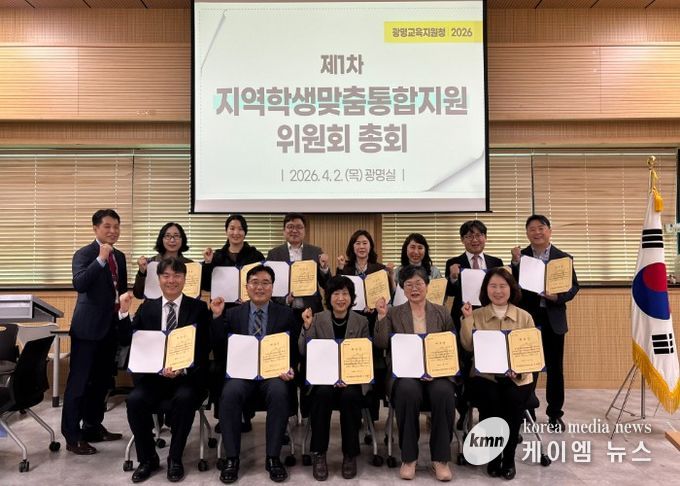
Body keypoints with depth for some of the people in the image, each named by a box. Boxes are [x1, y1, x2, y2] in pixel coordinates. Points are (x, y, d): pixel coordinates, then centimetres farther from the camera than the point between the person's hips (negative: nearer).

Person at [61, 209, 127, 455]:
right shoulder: (84, 254, -9)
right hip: (88, 326, -7)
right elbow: (79, 284, -26)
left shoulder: (119, 256, 13)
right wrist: (101, 259, -29)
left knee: (102, 380, 15)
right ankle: (72, 436, 7)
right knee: (79, 381, -1)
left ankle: (93, 427, 28)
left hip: (110, 325, 7)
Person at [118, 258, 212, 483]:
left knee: (184, 398, -31)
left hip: (187, 376, -2)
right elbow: (130, 341, 6)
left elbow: (204, 348, -4)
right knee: (135, 400, -24)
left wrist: (183, 369, -20)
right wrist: (124, 313, -7)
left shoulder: (198, 308, 3)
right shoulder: (147, 307, 12)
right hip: (153, 375, 3)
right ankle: (147, 459, 0)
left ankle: (175, 459, -7)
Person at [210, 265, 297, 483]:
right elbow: (218, 346, 7)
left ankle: (273, 458, -17)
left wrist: (290, 369, -13)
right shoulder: (233, 313, 13)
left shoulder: (285, 314, 10)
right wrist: (217, 317, -4)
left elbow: (294, 350, 6)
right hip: (242, 372, 1)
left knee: (279, 393, -33)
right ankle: (232, 458, -15)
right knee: (230, 393, -31)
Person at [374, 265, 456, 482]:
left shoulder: (442, 313, 13)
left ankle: (441, 458, -15)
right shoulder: (393, 313, 11)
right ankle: (408, 457, -17)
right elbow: (382, 345, -1)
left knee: (443, 392, -32)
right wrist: (381, 317, -11)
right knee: (408, 390, -35)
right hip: (404, 372, -1)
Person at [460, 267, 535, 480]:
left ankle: (509, 459, -3)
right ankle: (493, 457, -1)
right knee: (491, 402, -29)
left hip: (516, 377, 1)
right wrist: (467, 319, -13)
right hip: (485, 375, 0)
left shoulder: (525, 317, 8)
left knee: (513, 400, -29)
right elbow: (468, 347, -4)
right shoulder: (476, 315, 6)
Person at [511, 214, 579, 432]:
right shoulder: (519, 256, 4)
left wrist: (558, 297, -18)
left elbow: (574, 286, 1)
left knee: (555, 367, 8)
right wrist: (516, 263, -17)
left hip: (553, 319, 0)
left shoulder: (563, 257, 4)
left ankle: (555, 414, 20)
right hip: (527, 318, 0)